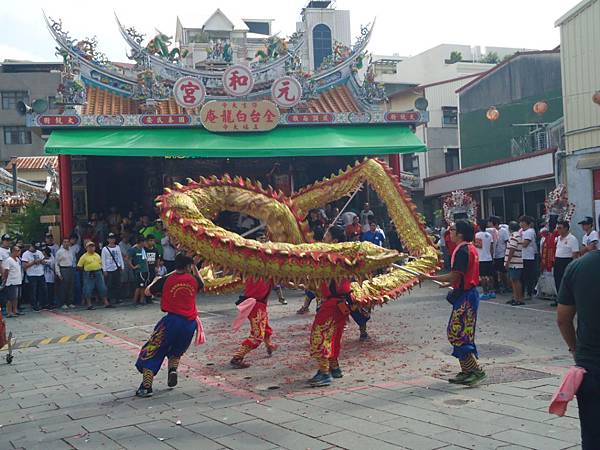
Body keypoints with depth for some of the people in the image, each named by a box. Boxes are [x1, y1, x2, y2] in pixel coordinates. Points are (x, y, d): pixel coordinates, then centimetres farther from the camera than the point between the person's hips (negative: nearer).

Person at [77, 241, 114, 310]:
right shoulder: (84, 256, -5)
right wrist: (86, 269, -3)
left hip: (98, 273, 4)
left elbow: (101, 263, 23)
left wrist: (99, 269, 9)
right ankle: (89, 305, 5)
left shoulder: (97, 255, 11)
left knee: (102, 288, 5)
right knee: (88, 290, -3)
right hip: (89, 275, -4)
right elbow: (79, 266, -5)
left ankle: (106, 303, 11)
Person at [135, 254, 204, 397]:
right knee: (176, 351, 30)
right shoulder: (193, 279, 5)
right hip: (190, 323, 3)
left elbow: (148, 292, 13)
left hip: (172, 320, -3)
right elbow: (202, 285, 30)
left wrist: (155, 281, 30)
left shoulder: (166, 280, -2)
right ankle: (173, 370, 4)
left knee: (152, 352, 4)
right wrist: (195, 270, 37)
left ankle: (146, 387, -5)